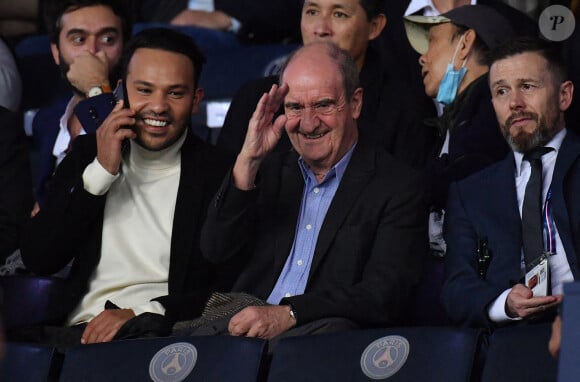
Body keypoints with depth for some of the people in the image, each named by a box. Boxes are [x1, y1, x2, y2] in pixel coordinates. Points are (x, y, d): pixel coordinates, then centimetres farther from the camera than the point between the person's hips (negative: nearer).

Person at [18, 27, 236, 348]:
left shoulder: (220, 173, 4)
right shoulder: (87, 154, 17)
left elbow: (230, 294, -3)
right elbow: (37, 259, 7)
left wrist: (141, 313, -17)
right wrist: (101, 172, 0)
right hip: (78, 331, 3)